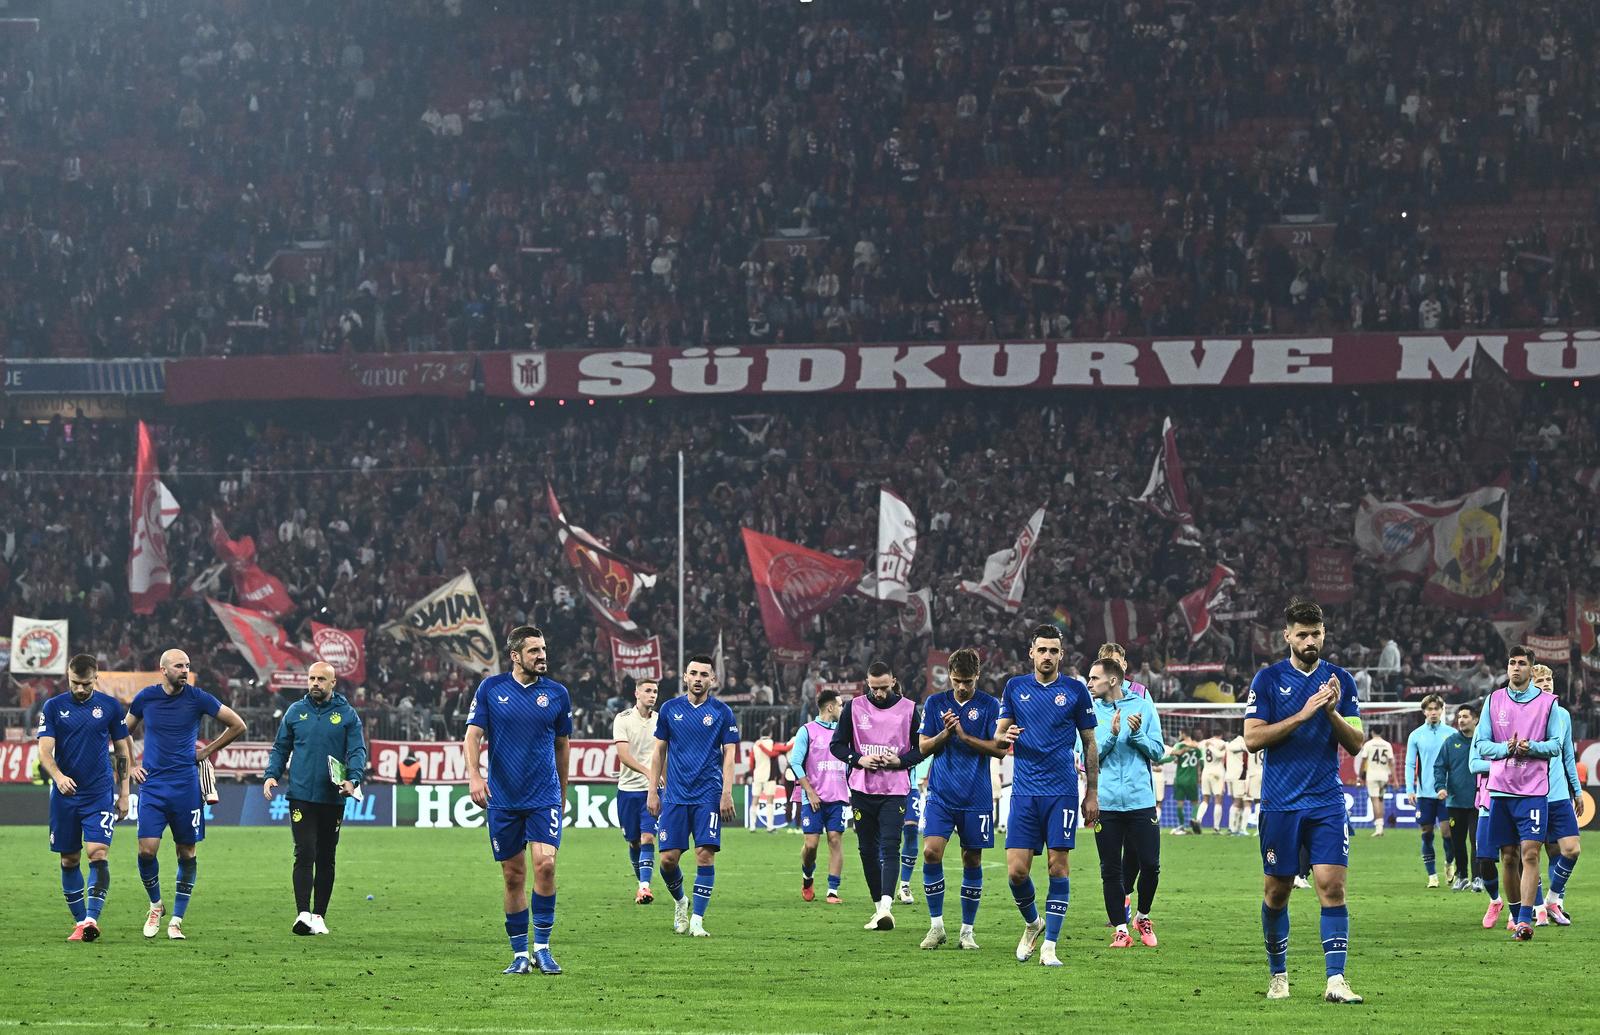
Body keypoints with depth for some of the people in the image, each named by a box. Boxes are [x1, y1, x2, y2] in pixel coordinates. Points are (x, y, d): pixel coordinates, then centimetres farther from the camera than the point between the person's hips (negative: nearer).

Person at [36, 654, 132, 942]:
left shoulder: (111, 706, 2)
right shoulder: (53, 707, 1)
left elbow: (122, 750, 9)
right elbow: (45, 750, -6)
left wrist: (124, 793, 6)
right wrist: (58, 776, -26)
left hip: (101, 794, -1)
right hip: (65, 796, 1)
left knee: (98, 854, -17)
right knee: (69, 860, 6)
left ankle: (92, 918, -21)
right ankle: (80, 921, 16)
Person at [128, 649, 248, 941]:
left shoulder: (197, 698, -3)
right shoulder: (145, 698, 2)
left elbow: (237, 725, 5)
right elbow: (126, 733, 20)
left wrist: (207, 751, 5)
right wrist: (132, 766, 10)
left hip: (186, 785, -1)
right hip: (152, 784, 1)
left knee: (187, 853, 2)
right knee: (147, 849, -10)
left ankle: (176, 920, 12)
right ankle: (155, 905, 16)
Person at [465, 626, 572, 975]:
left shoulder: (557, 693, 3)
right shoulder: (491, 688, 1)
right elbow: (474, 734, -1)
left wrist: (562, 792, 19)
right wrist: (474, 774, -17)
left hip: (544, 797, 0)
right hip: (503, 799, 0)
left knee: (545, 864, -17)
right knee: (513, 876, 4)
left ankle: (542, 946, -6)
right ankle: (519, 953, 13)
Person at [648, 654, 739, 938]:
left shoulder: (722, 712, 2)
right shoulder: (670, 709, 7)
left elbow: (729, 756, 2)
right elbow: (659, 752, 12)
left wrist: (727, 794, -8)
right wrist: (653, 791, 6)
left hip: (708, 796, -2)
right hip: (674, 795, 2)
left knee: (705, 855, -9)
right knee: (668, 858, -2)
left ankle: (697, 920, -4)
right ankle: (680, 902, 27)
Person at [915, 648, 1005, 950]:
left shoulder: (990, 706, 0)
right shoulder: (935, 703, 6)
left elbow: (999, 749, -5)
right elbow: (923, 747, 6)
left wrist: (965, 736, -15)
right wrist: (945, 733, -12)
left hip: (975, 797, -1)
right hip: (940, 794, 1)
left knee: (972, 860, 3)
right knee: (931, 852, -14)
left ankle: (967, 931, 13)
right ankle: (936, 925, -2)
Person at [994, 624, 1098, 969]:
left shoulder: (1075, 690, 3)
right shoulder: (1015, 687, 8)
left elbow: (1090, 744, 8)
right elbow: (998, 736, 13)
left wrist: (1092, 793, 5)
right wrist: (1005, 737, -12)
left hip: (1062, 792, -1)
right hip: (1024, 792, 1)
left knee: (1058, 866, -5)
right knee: (1016, 870, -5)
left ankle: (1049, 946, 0)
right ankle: (1032, 924, 23)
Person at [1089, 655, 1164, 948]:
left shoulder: (1143, 706, 5)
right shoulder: (1091, 712, 6)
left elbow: (1157, 751, 4)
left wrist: (1136, 734, -12)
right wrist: (1111, 735, -14)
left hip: (1141, 800, 0)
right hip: (1106, 802, 0)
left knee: (1150, 865, -2)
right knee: (1111, 870, 0)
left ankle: (1142, 917, 22)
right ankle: (1121, 929, 9)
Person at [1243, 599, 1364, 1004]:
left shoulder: (1340, 680, 8)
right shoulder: (1268, 679, 1)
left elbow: (1356, 743, 6)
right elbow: (1252, 738, -8)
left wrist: (1333, 712, -12)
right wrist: (1303, 714, -15)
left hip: (1327, 803, 1)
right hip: (1280, 803, -1)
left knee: (1332, 885, -10)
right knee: (1277, 890, 5)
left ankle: (1335, 980, -13)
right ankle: (1278, 975, 21)